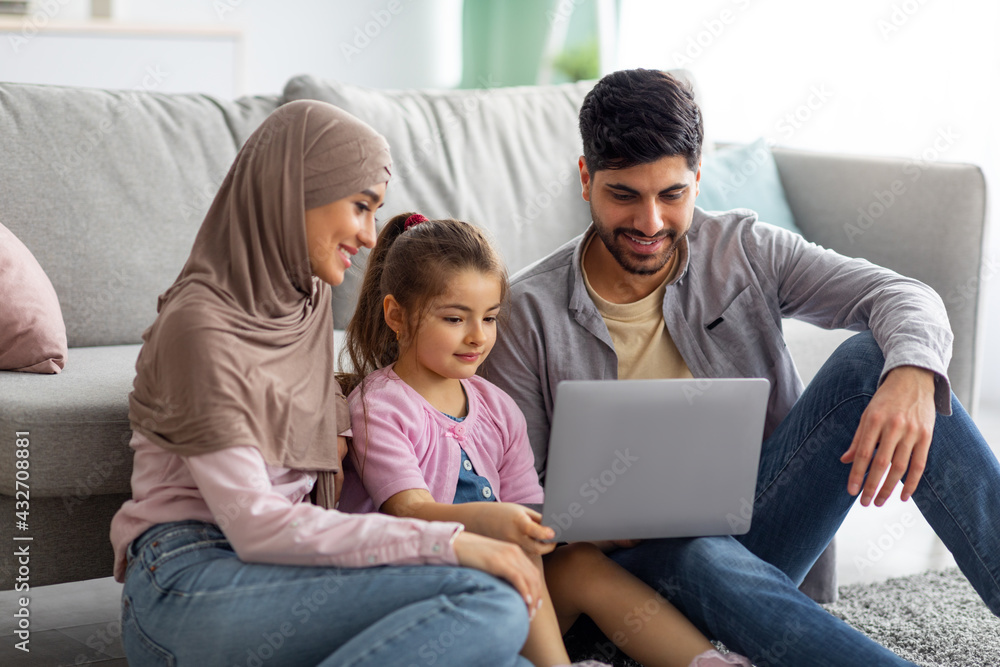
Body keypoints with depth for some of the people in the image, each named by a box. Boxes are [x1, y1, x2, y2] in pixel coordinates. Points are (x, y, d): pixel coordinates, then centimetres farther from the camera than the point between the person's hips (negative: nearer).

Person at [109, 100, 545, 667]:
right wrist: (450, 544, -23)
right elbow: (256, 527, -19)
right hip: (191, 582, -7)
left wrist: (339, 429, 11)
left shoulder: (309, 295, 14)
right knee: (490, 602, -27)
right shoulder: (199, 326, -12)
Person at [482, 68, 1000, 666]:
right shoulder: (530, 311, -3)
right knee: (701, 556, -40)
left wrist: (911, 376, -32)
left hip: (764, 521, 3)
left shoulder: (743, 250, 4)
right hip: (644, 552, -3)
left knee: (875, 357, -19)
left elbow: (905, 299, -8)